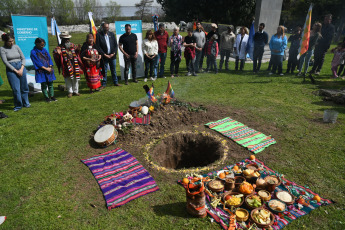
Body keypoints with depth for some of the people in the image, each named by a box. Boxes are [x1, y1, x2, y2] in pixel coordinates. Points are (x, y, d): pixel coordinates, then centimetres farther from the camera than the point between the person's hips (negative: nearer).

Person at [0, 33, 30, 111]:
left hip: (21, 67, 3)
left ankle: (26, 103, 22)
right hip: (11, 69, -3)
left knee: (24, 87, 8)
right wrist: (16, 71, -12)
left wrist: (22, 68, -6)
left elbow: (23, 58, 8)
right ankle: (18, 106, 8)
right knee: (15, 89, -5)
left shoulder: (16, 46, 8)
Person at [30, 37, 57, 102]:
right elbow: (37, 62, -10)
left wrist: (50, 67, -7)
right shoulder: (33, 52, -5)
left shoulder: (45, 50, 10)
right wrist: (46, 68, -14)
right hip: (41, 71, -4)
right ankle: (46, 97, 9)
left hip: (49, 69, 5)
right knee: (44, 85, 1)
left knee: (50, 84, 7)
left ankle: (52, 96, 16)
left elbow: (49, 59, 8)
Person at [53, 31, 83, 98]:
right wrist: (58, 53, -30)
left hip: (75, 65, 4)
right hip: (66, 66, -4)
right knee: (68, 80, 5)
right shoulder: (60, 48, -5)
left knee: (76, 79, 10)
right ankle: (70, 92, 19)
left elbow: (77, 54, 21)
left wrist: (78, 50, 2)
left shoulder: (73, 46, 9)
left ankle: (75, 91, 23)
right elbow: (55, 56, -10)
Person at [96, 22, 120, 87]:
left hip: (112, 55, 3)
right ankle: (104, 84, 12)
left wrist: (114, 53, -5)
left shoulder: (112, 34, 9)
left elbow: (116, 44, 8)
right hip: (104, 56, -3)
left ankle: (115, 82, 20)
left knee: (114, 70, 10)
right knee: (104, 71, 3)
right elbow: (98, 46, -5)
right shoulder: (98, 35, -2)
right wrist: (104, 54, -11)